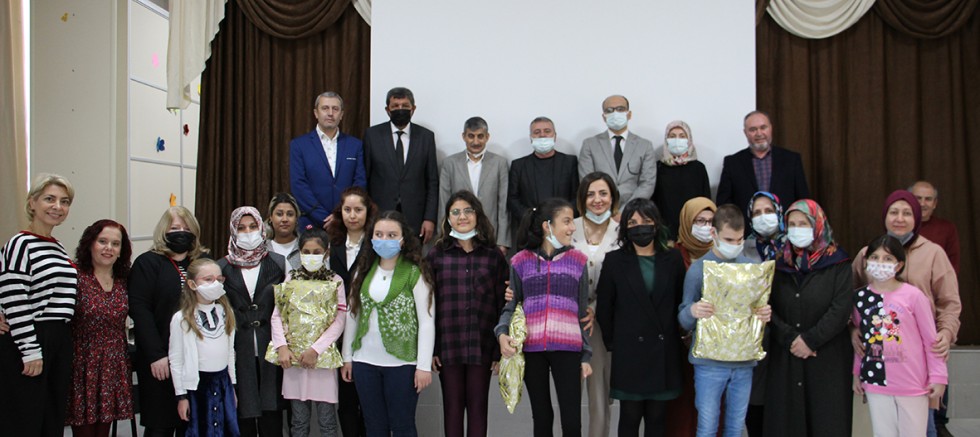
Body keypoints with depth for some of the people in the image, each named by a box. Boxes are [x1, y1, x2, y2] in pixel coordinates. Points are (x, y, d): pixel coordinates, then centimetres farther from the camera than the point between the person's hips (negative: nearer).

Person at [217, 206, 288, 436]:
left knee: (271, 411, 2)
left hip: (270, 349, 0)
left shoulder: (278, 263, 4)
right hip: (238, 352, 1)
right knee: (243, 415, 5)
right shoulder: (222, 268, 6)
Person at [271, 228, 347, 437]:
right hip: (293, 357, 2)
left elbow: (339, 321, -6)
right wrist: (281, 347, -9)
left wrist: (316, 350, -13)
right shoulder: (290, 280, 8)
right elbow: (276, 316, 4)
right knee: (299, 420, 12)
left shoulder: (335, 282, 1)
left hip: (323, 357, -2)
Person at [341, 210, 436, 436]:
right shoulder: (364, 270, 7)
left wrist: (424, 365, -13)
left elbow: (427, 321, -10)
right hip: (365, 361, 5)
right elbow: (352, 314, 11)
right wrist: (347, 357, 10)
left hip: (402, 362, -4)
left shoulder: (415, 273, -9)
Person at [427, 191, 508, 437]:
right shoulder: (437, 255, 4)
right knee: (452, 406, 8)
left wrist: (500, 350, -1)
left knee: (478, 406, 7)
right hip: (448, 345, 0)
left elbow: (503, 305, 4)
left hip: (482, 345, 0)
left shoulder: (494, 256, 4)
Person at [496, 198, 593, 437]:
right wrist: (502, 333, -13)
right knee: (541, 416, 11)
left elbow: (583, 312, 9)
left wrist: (586, 355, 7)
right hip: (531, 348, 0)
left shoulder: (578, 261, 7)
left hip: (567, 348, 0)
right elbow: (511, 305, 7)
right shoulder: (521, 261, 5)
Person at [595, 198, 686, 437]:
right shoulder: (614, 260, 0)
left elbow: (681, 303, 6)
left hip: (664, 351, 2)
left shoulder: (672, 259, 3)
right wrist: (612, 343, 2)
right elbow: (604, 308, 2)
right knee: (630, 417, 6)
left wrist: (678, 340, 3)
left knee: (657, 417, 10)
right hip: (629, 351, -1)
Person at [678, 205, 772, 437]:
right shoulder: (699, 269, -5)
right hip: (709, 361, -3)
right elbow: (684, 320, -4)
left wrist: (765, 314, -11)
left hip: (744, 360, 3)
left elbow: (761, 307, 12)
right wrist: (692, 312, -27)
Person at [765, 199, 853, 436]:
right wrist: (791, 338, -12)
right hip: (785, 358, 3)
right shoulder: (780, 265, 10)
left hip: (827, 359, -2)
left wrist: (810, 340, -13)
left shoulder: (837, 264, 2)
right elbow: (769, 309, 1)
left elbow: (840, 310, -9)